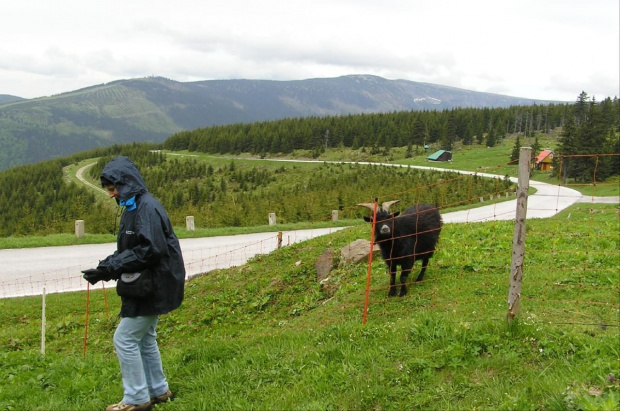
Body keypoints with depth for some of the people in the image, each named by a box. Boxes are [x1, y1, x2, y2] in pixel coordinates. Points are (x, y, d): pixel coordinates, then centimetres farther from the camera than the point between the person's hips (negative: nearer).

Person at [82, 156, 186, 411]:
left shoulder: (147, 208, -19)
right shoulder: (133, 208, 12)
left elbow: (151, 250, -27)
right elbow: (129, 251, 13)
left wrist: (110, 268, -24)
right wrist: (106, 267, -4)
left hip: (152, 288, -10)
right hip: (149, 287, 10)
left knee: (125, 339, -3)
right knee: (144, 339, 17)